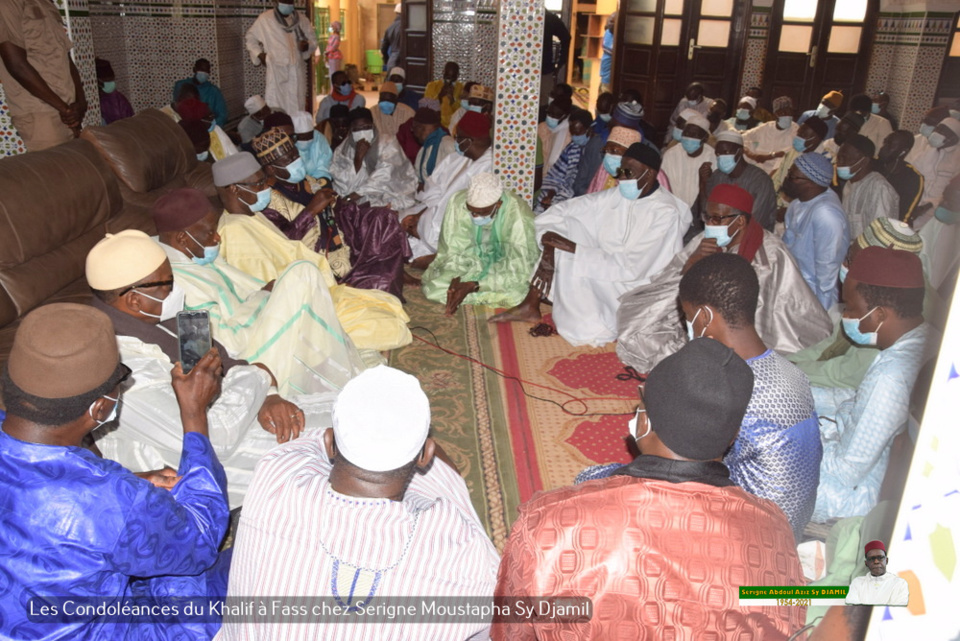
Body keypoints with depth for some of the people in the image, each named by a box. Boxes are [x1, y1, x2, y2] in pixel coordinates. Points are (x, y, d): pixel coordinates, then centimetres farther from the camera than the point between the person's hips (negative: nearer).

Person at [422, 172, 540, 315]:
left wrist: (473, 286, -35)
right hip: (471, 258, 1)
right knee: (433, 287, -21)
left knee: (516, 292, -33)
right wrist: (454, 282, -37)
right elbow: (454, 251, -18)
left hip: (503, 263, -1)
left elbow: (518, 267, -29)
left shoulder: (518, 214, -32)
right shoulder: (457, 203, -26)